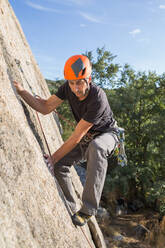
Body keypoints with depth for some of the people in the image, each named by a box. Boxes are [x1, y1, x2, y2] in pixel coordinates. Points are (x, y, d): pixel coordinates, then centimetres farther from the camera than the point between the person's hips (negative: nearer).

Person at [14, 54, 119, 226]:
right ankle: (70, 209, 8)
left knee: (96, 147, -41)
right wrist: (21, 91, -24)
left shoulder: (97, 98, -36)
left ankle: (88, 209, -32)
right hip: (86, 137, 6)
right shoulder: (68, 88, -16)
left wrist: (54, 157, -28)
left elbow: (76, 137, -33)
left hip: (106, 134, -6)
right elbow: (45, 107, -12)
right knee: (59, 164, -10)